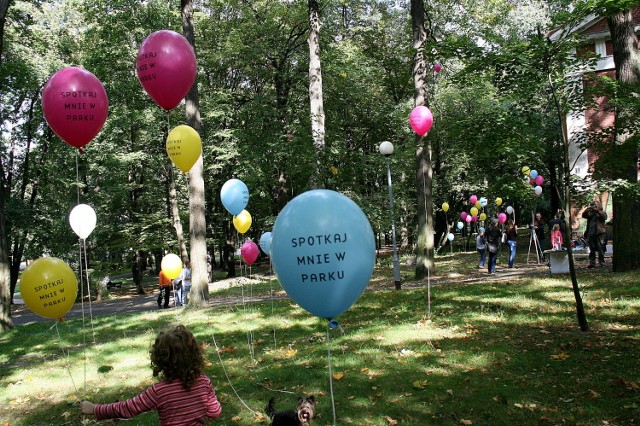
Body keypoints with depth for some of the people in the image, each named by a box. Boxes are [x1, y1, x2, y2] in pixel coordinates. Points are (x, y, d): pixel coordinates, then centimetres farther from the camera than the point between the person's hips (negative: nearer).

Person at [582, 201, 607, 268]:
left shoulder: (601, 212, 8)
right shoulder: (590, 213, 17)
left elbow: (604, 217, -12)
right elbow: (583, 215, 5)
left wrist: (597, 211, -20)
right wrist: (587, 210, -9)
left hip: (599, 233, -4)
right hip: (591, 234, 4)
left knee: (600, 248, -5)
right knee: (592, 249, 5)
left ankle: (602, 262, 1)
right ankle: (592, 263, 6)